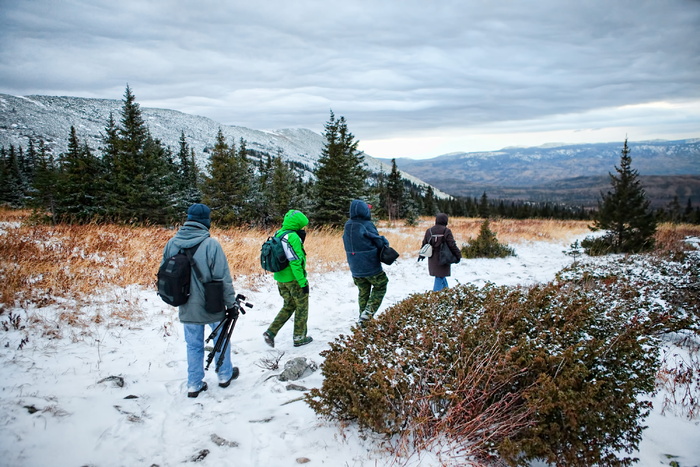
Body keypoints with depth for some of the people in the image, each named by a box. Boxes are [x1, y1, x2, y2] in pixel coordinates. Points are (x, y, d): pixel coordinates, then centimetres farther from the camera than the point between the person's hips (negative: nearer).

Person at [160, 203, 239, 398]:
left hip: (187, 307, 4)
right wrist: (231, 303, -8)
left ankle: (194, 385, 22)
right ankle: (225, 375, 34)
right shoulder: (210, 244, -20)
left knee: (193, 345, 16)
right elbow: (223, 278, -17)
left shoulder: (171, 244, -4)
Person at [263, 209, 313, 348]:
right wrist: (303, 283, -20)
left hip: (280, 278, 8)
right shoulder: (293, 237, -21)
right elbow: (295, 262, -23)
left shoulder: (278, 234, 6)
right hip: (294, 279, -8)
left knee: (288, 306, 22)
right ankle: (299, 337, 21)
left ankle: (270, 332, 13)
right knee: (302, 307, 10)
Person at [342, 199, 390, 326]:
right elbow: (379, 242, -12)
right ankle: (368, 311, -3)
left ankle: (363, 319, 21)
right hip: (371, 267, -6)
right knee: (380, 287, 13)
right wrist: (385, 242, 11)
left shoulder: (348, 226, 3)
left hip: (355, 269, 6)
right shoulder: (367, 225, -19)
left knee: (363, 292, 18)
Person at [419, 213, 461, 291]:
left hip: (432, 259, 6)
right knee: (440, 278, 0)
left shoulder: (429, 231, 5)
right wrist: (458, 255, -1)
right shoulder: (446, 231, -13)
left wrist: (422, 255, 27)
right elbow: (452, 245, -11)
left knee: (441, 276, 20)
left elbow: (424, 243, 14)